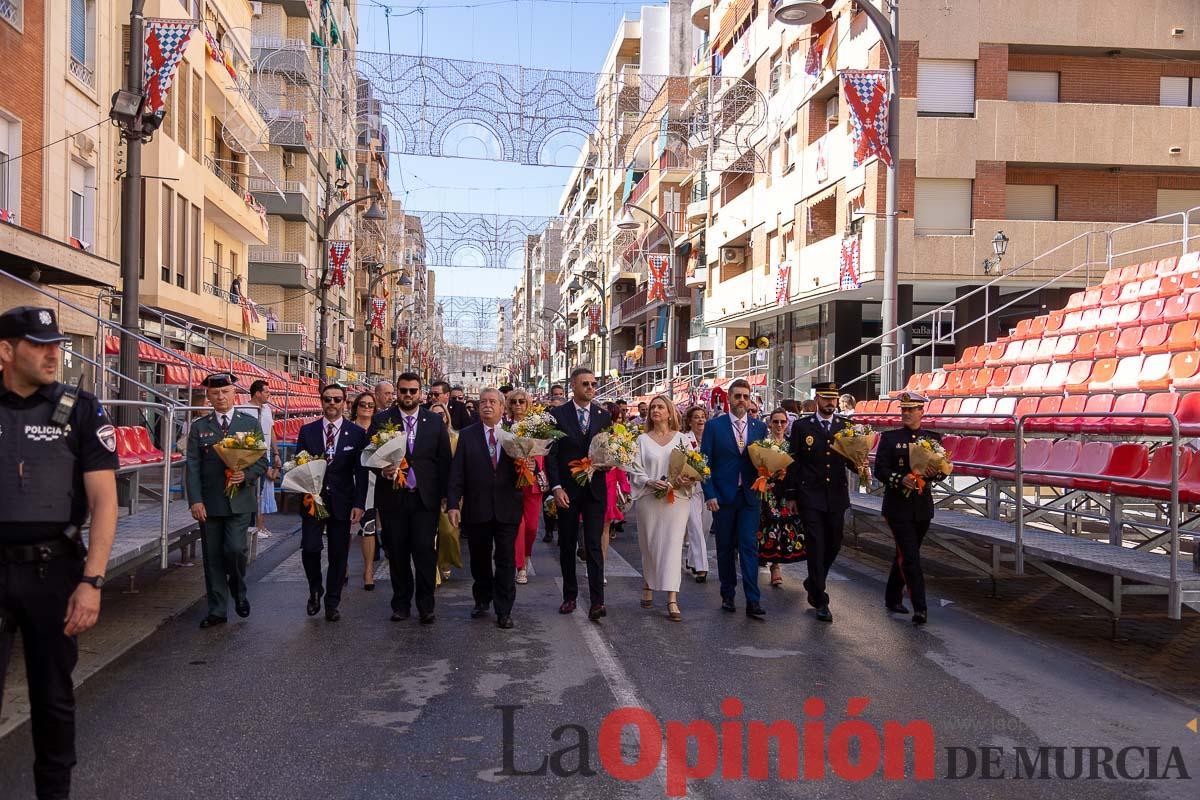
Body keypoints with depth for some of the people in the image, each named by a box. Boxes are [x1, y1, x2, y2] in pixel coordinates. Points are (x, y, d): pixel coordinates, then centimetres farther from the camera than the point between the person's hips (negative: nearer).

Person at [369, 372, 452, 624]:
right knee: (397, 553, 8)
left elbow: (444, 459, 7)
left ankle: (426, 606, 6)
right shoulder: (381, 420, 4)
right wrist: (382, 470, -16)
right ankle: (401, 604, 21)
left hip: (425, 498, 0)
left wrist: (444, 494, 3)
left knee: (425, 551, -6)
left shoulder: (435, 421, 6)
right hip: (392, 497, 1)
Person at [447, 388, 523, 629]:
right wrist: (453, 504, -8)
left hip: (507, 508, -1)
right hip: (477, 508, 1)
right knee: (479, 559, 15)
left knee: (506, 561, 2)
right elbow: (456, 473, -1)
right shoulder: (467, 435, 2)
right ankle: (482, 600, 35)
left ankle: (504, 611, 12)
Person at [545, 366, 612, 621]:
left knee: (594, 545, -5)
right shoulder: (558, 415, -1)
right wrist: (556, 487, -13)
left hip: (595, 490, 1)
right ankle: (569, 596, 22)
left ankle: (597, 602, -7)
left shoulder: (603, 416, 7)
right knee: (567, 545, 10)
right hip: (567, 491, 0)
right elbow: (551, 454, -4)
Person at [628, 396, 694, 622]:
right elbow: (635, 470, 2)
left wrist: (684, 481, -13)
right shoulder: (642, 440, 7)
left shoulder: (682, 438, 7)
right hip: (648, 499, 1)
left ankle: (672, 599, -11)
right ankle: (649, 584, 32)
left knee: (672, 545, -7)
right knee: (649, 545, 9)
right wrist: (651, 482, -15)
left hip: (676, 499, -1)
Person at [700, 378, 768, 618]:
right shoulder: (714, 426, 1)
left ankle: (753, 601, -6)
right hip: (722, 496, -1)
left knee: (749, 546, -5)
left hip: (749, 497, 1)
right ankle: (728, 596, 21)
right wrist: (709, 495, -8)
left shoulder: (760, 427, 8)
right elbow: (705, 462, -1)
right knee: (725, 548, 8)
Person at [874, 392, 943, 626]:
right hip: (898, 507, -4)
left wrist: (934, 472, -15)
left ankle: (892, 598, 31)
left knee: (905, 555, 15)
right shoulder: (889, 438, -1)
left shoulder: (933, 438, 8)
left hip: (923, 506, 4)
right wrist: (901, 479, -23)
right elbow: (879, 470, -6)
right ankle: (920, 608, -10)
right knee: (910, 556, -9)